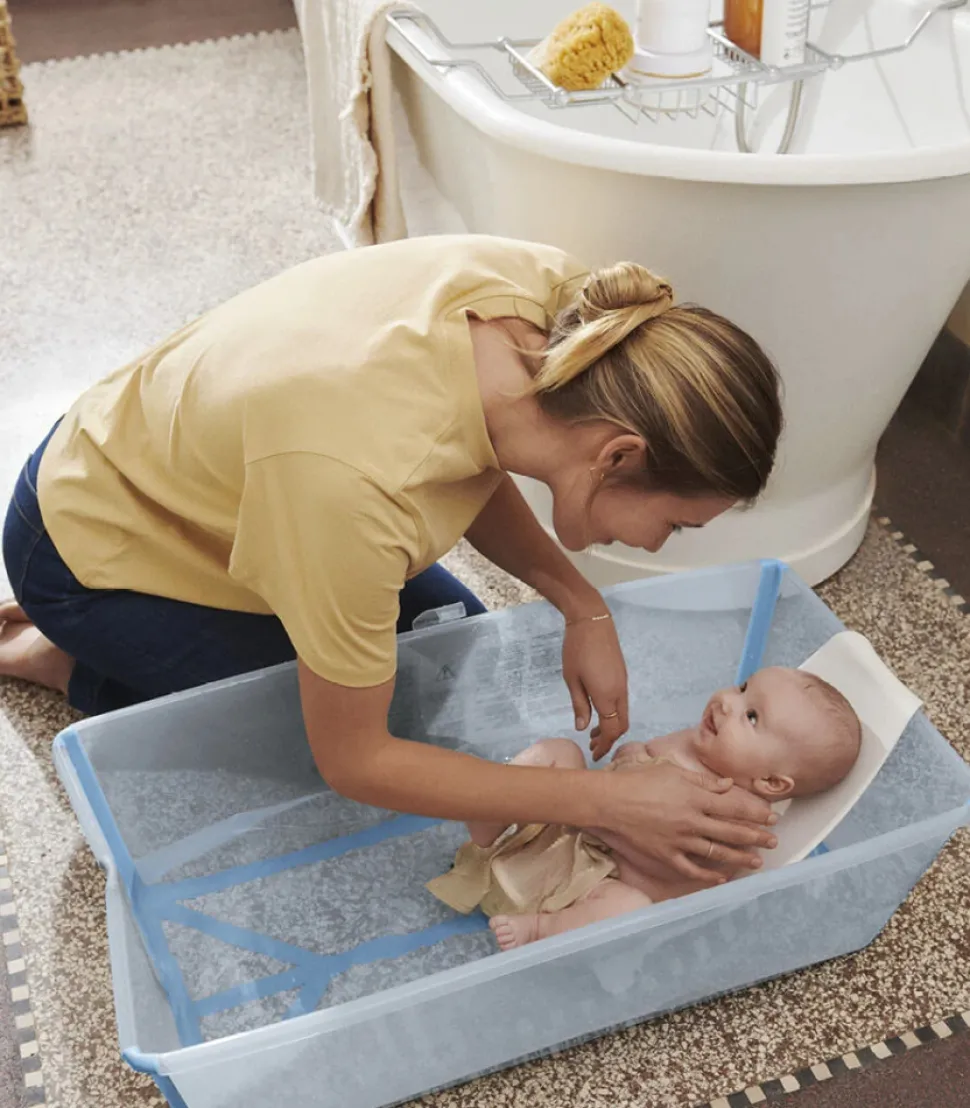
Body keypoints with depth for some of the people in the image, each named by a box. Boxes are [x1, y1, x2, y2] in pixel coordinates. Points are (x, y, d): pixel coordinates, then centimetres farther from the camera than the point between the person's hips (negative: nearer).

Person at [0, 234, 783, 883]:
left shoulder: (549, 295, -25)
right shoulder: (364, 480, -44)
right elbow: (352, 760, -28)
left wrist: (583, 609, -16)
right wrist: (605, 803, -27)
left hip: (182, 455, 7)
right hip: (95, 548, -7)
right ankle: (67, 660, 11)